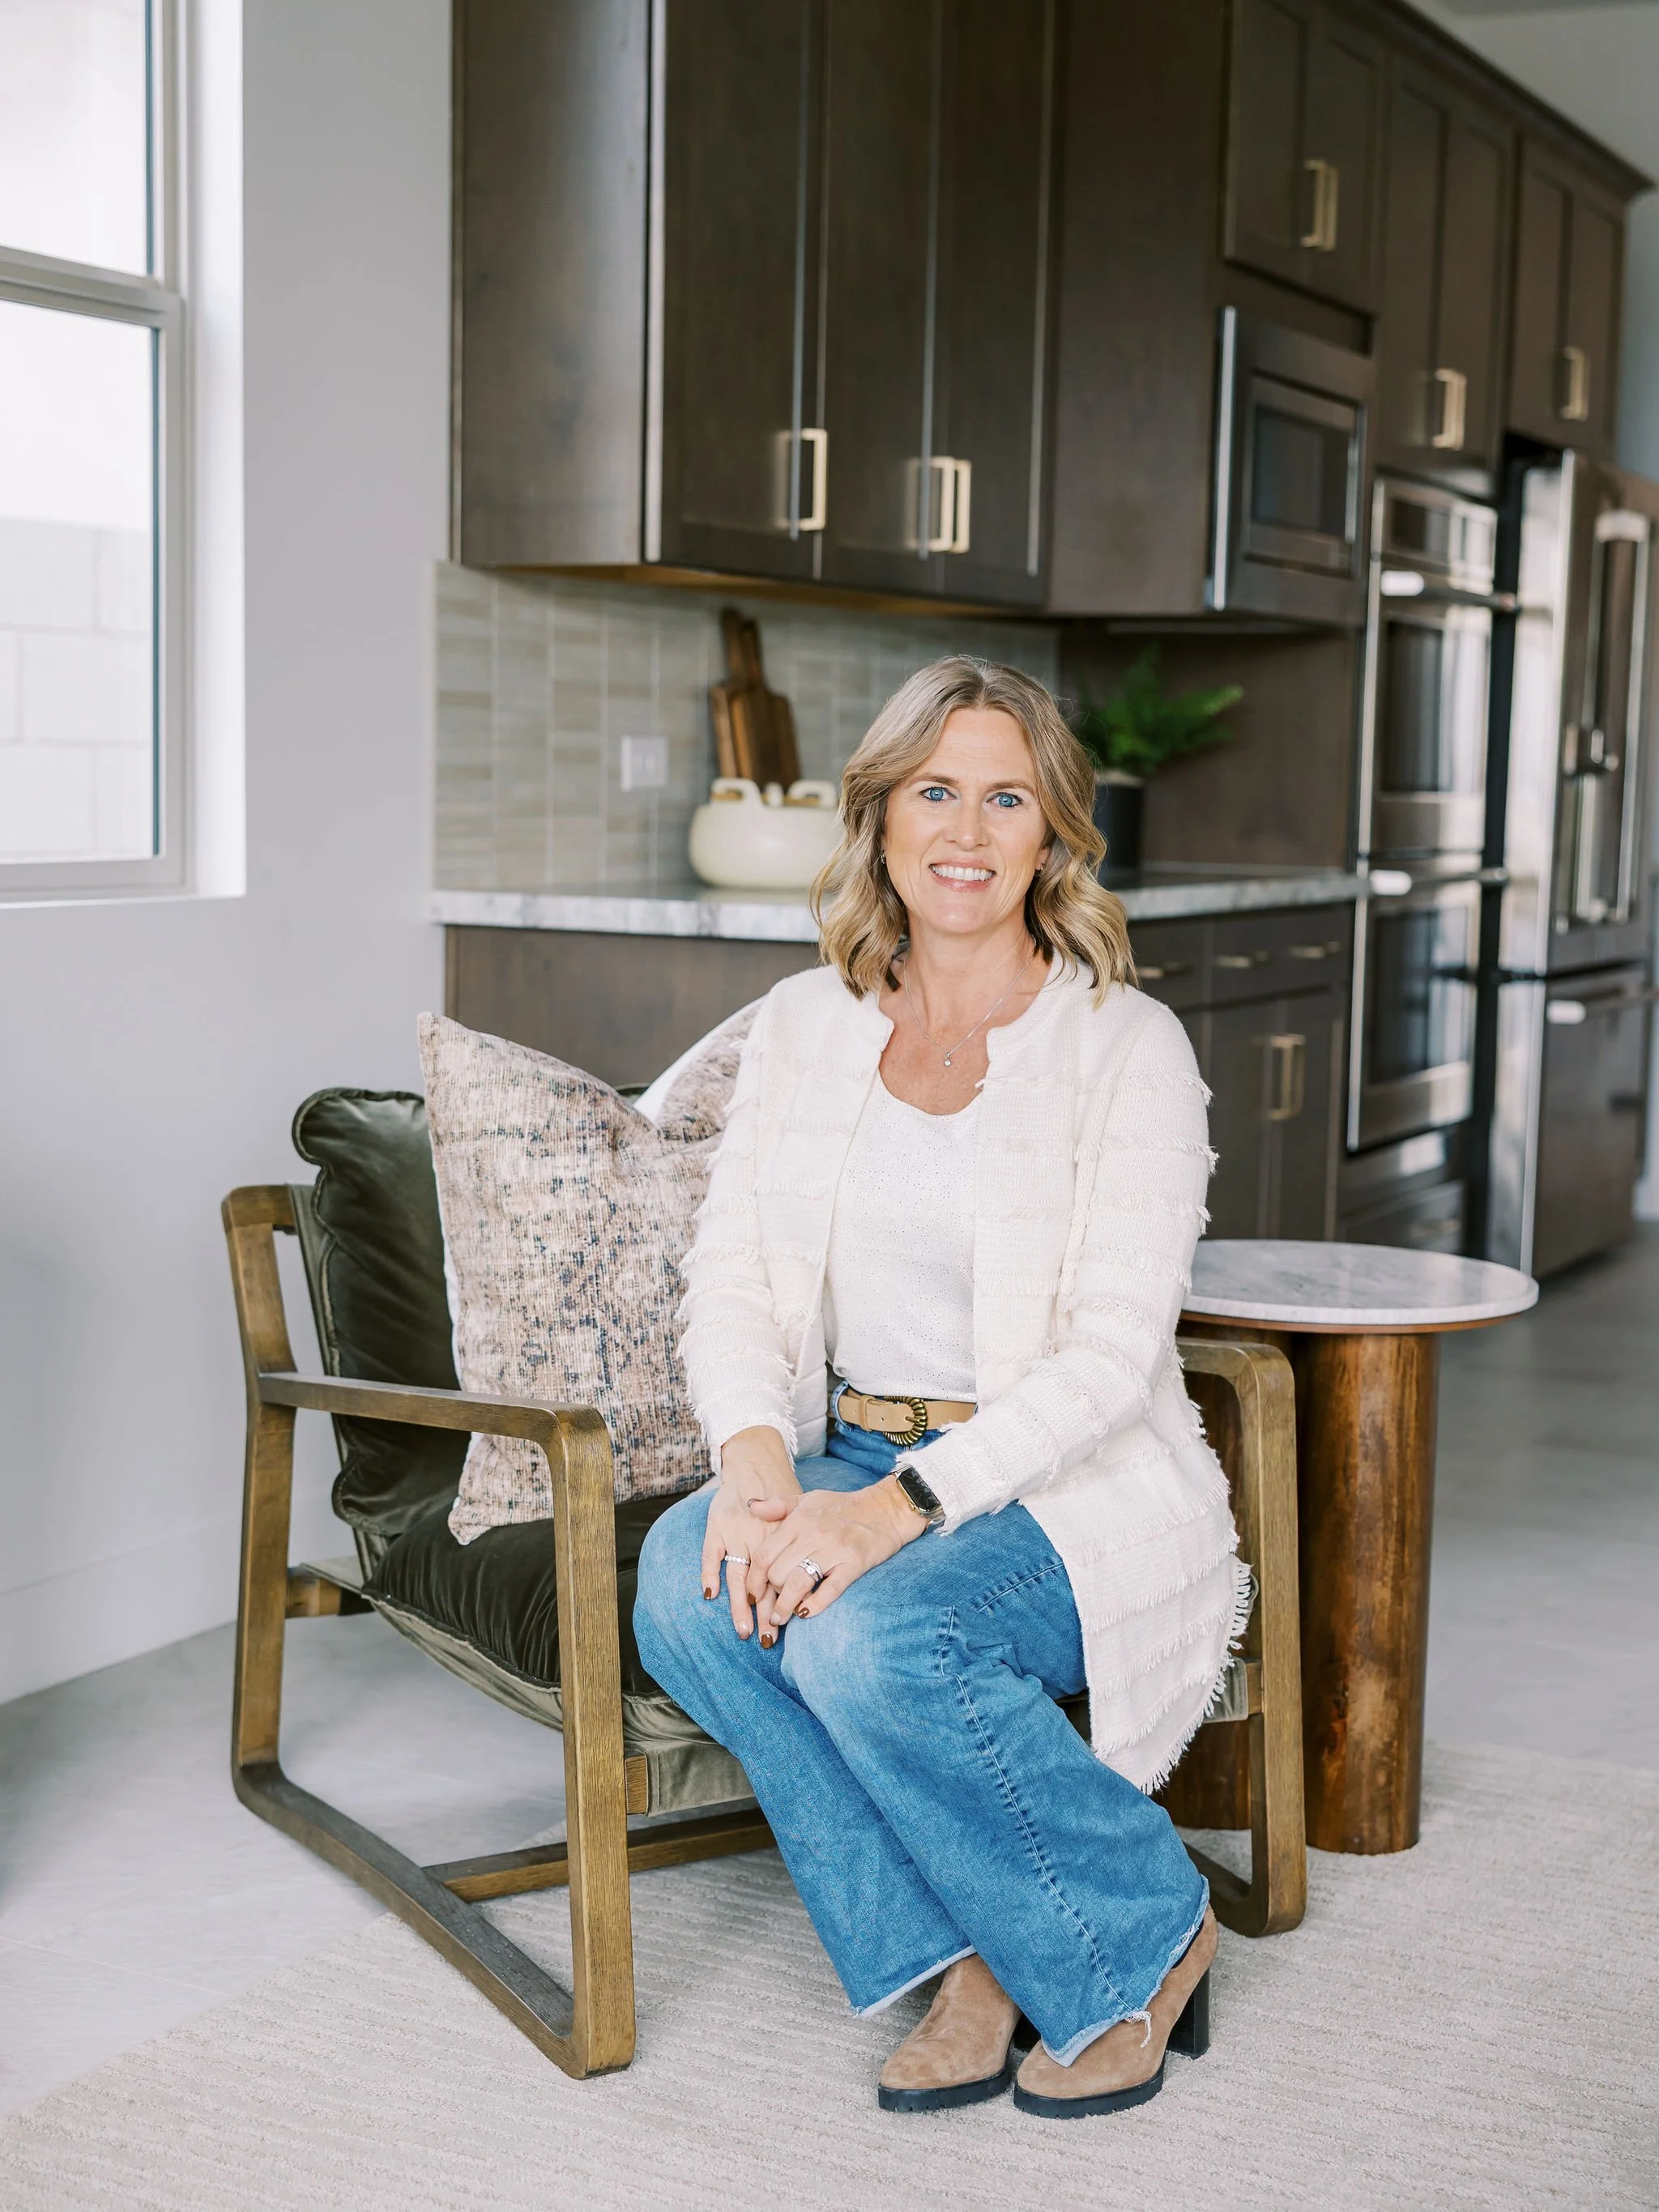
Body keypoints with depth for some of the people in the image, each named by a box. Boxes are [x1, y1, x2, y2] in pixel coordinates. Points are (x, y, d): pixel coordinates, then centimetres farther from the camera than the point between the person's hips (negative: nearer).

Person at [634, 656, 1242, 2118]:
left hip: (1076, 1491, -4)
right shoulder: (806, 1025, 7)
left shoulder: (1127, 1047, -8)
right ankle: (965, 1951, -11)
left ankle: (1147, 1932, -5)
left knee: (871, 1632, -33)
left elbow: (1113, 1352, -17)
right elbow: (731, 1283, 2)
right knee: (688, 1578, -27)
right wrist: (758, 1456, -20)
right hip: (851, 1460, 5)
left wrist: (908, 1500, -30)